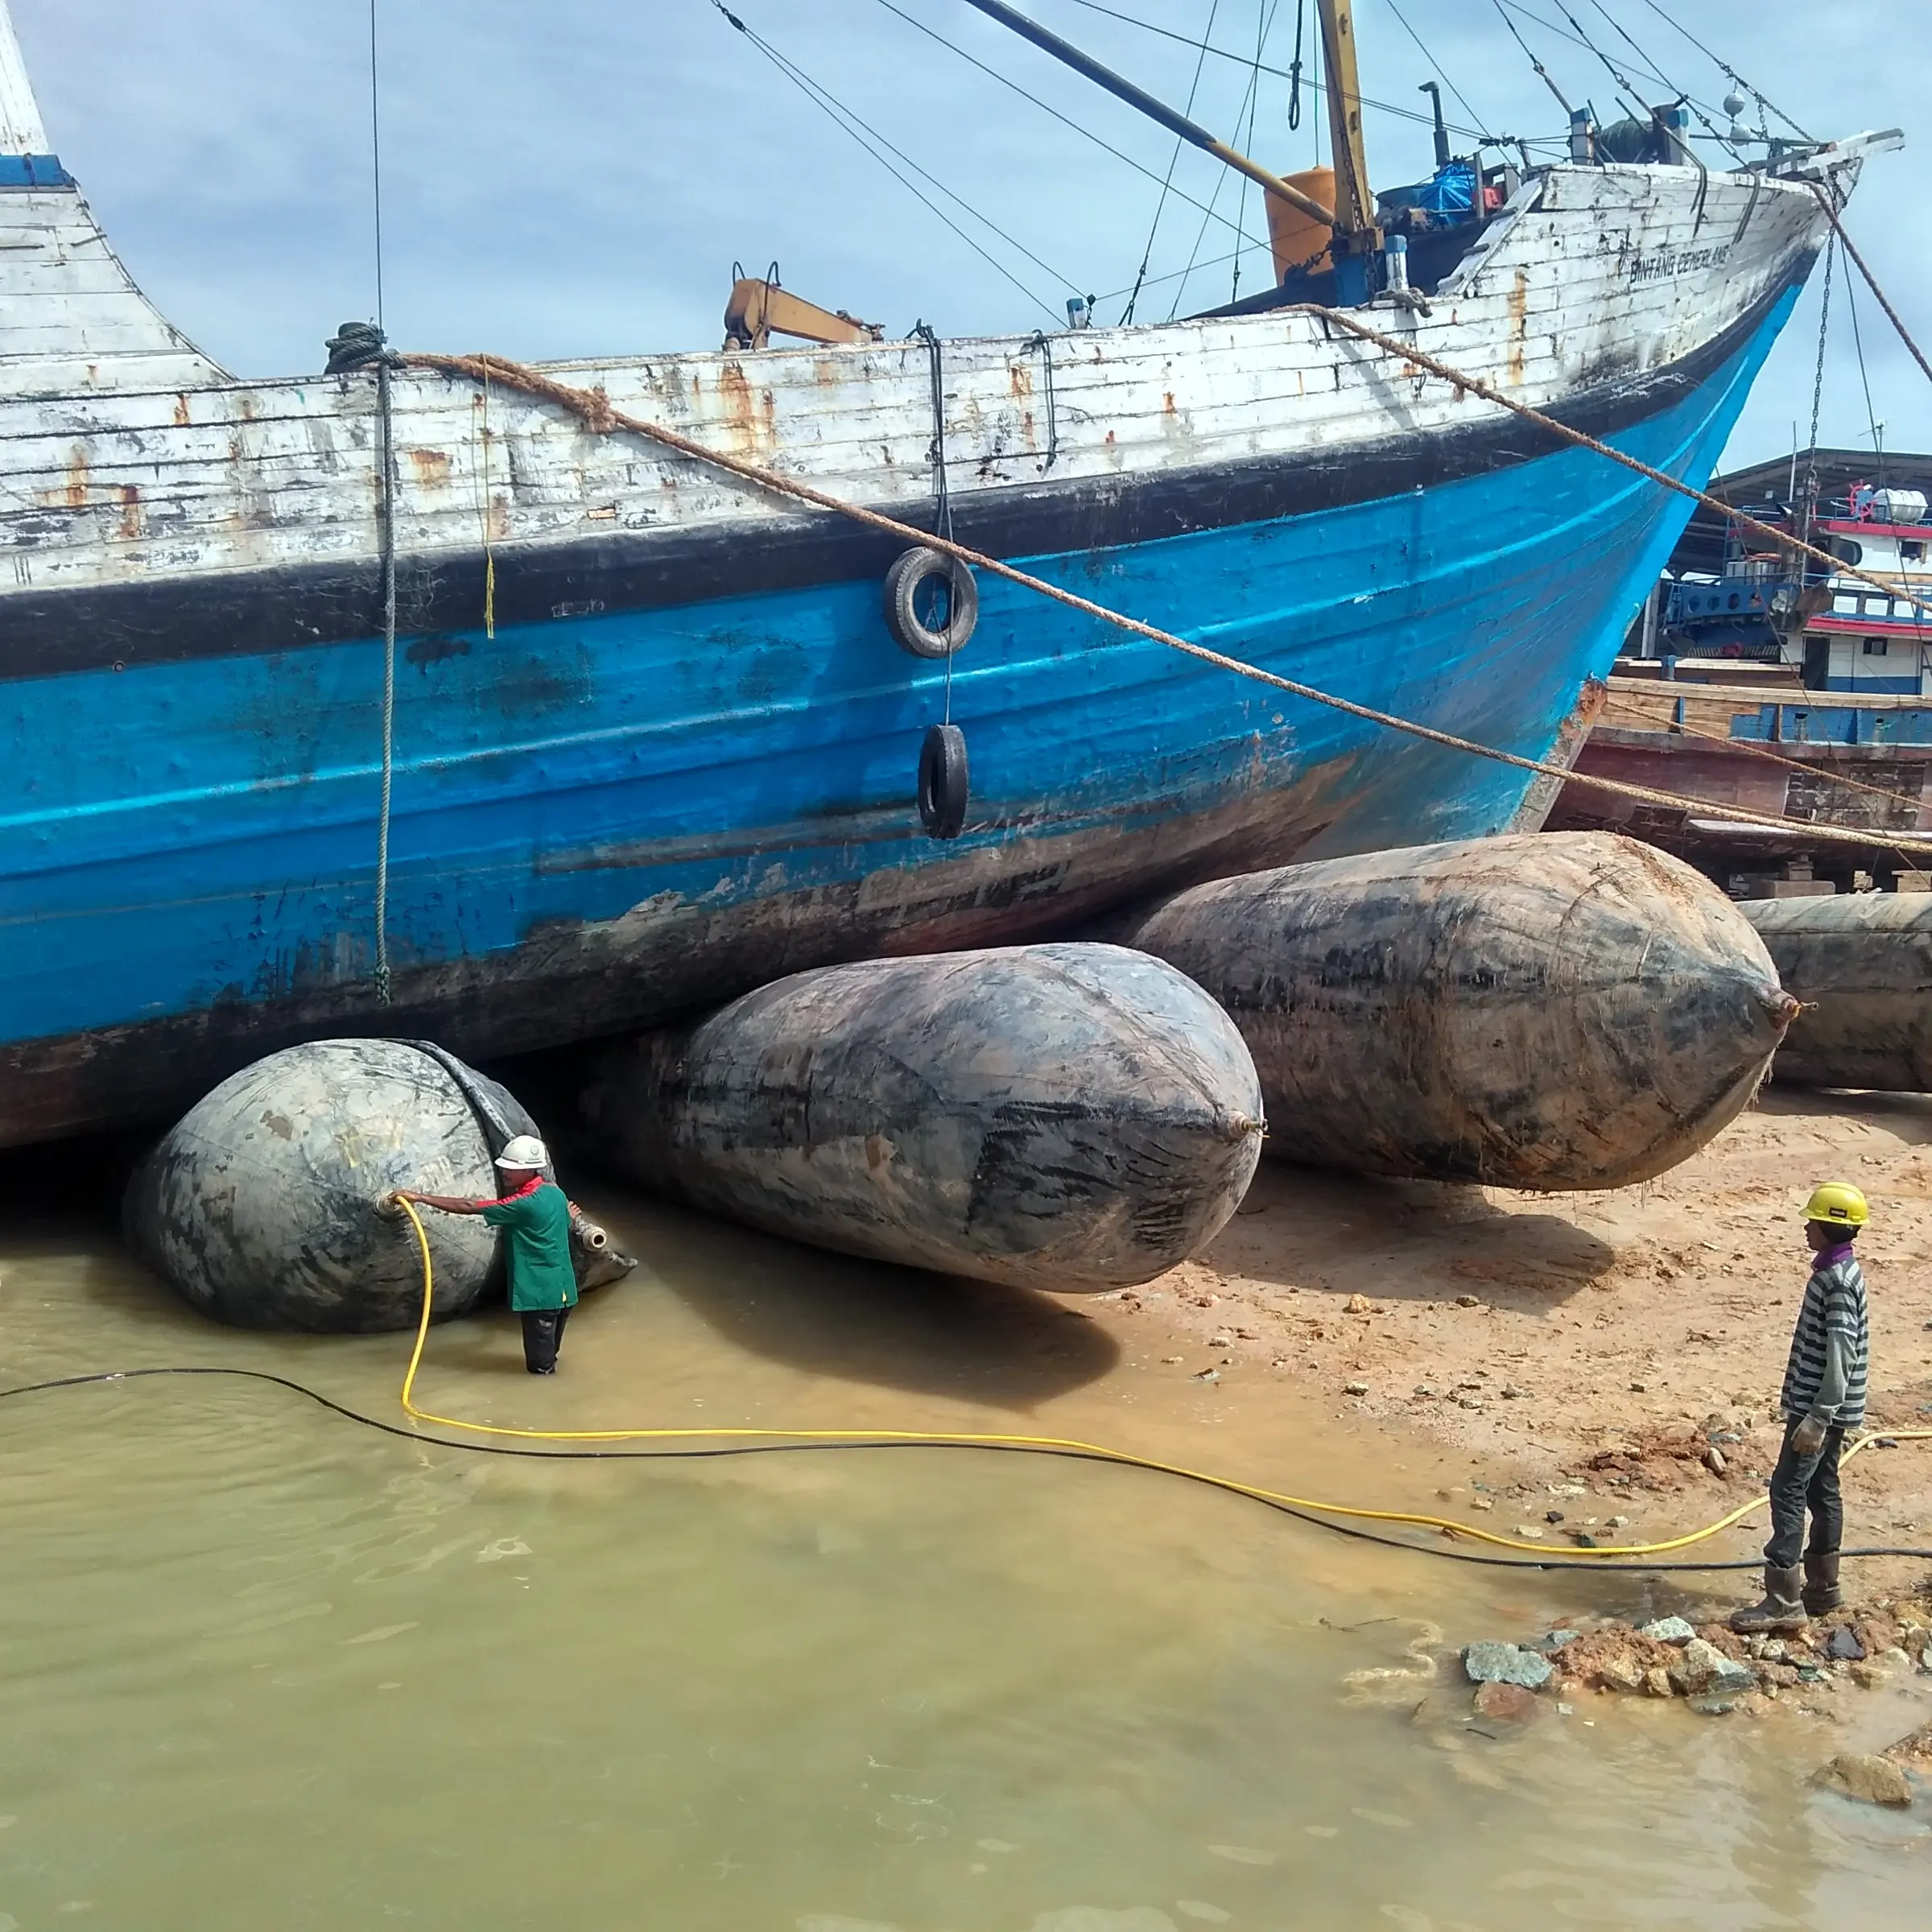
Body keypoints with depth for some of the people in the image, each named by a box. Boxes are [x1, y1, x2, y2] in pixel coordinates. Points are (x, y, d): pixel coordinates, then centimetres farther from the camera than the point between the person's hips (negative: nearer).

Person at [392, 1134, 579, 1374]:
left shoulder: (524, 1203, -19)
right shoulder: (554, 1191, 5)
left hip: (540, 1292, -9)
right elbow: (565, 1223, 22)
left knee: (540, 1366, 2)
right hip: (561, 1288, 9)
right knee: (547, 1353, 22)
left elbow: (469, 1207, -20)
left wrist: (419, 1197, -18)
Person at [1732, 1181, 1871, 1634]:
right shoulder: (1835, 1271, 11)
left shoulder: (1838, 1280, -20)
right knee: (1820, 1491, 17)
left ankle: (1784, 1601, -9)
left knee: (1787, 1491, -10)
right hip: (1818, 1405, 10)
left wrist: (1818, 1418, -26)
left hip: (1821, 1410, -10)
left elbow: (1841, 1356, -25)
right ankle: (1822, 1587, 27)